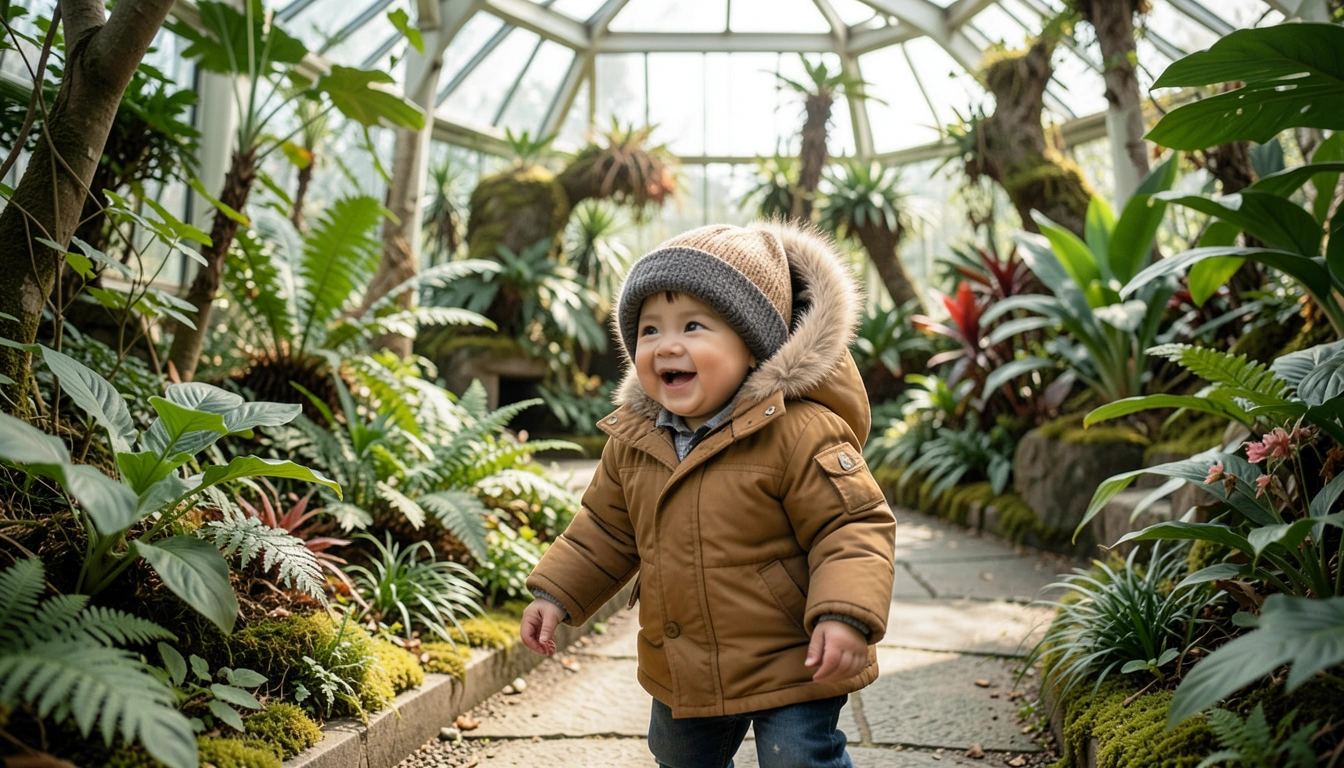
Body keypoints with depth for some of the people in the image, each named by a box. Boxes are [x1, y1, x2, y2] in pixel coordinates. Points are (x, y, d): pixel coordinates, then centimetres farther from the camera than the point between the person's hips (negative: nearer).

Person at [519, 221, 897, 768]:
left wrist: (845, 615, -33)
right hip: (680, 676, 7)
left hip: (789, 667, -7)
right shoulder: (633, 440, -2)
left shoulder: (799, 433, -23)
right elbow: (607, 528, 12)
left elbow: (853, 524, -20)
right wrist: (557, 594, 8)